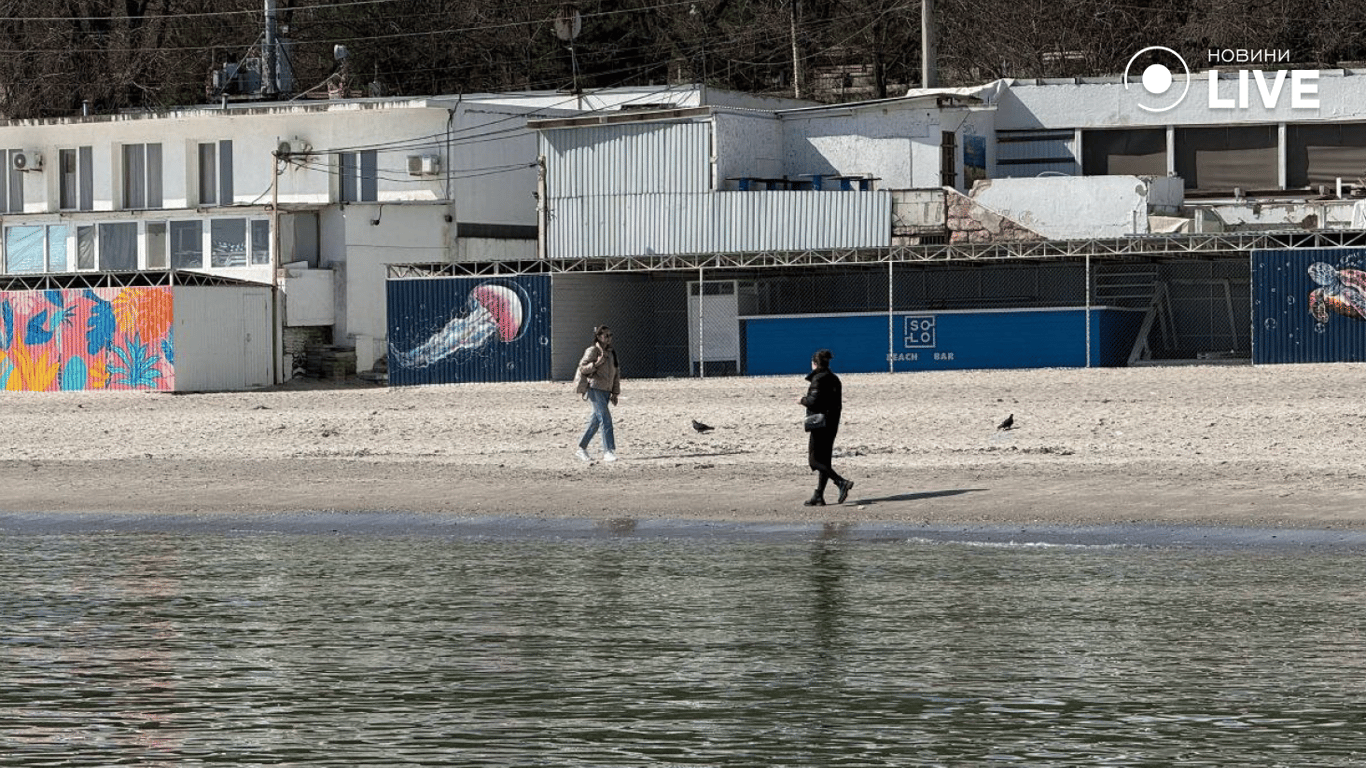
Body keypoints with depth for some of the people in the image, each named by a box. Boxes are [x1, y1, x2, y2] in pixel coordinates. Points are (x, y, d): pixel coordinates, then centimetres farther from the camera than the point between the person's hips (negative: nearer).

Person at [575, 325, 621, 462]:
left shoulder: (612, 352, 14)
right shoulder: (592, 351, -6)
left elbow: (616, 372, 20)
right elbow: (582, 368, -10)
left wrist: (615, 393, 17)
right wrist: (596, 363, -25)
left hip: (606, 391, 7)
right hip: (595, 389, -7)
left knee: (596, 421, 10)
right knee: (605, 420, -14)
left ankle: (582, 449, 21)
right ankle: (608, 452, -14)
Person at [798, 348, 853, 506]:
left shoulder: (818, 379, -13)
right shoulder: (834, 379, 13)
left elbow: (814, 401, -22)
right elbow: (838, 404, 14)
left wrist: (803, 400, -2)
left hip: (819, 424, -9)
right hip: (832, 424, 9)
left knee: (815, 460, -6)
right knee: (824, 460, 11)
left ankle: (841, 483, -22)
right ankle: (818, 496, 13)